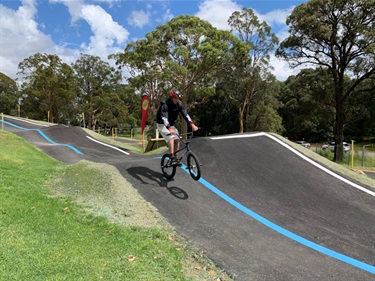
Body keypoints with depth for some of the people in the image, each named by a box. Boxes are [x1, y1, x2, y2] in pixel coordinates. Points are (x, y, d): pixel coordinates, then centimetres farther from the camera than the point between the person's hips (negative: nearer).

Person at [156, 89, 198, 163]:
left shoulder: (179, 105, -9)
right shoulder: (165, 105, -27)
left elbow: (185, 114, -17)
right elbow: (164, 118, -39)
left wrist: (192, 125, -31)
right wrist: (169, 129, -54)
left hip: (171, 125, 6)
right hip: (162, 125, -6)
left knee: (177, 140, -8)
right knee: (171, 137, -27)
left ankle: (176, 156, 4)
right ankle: (172, 156, -25)